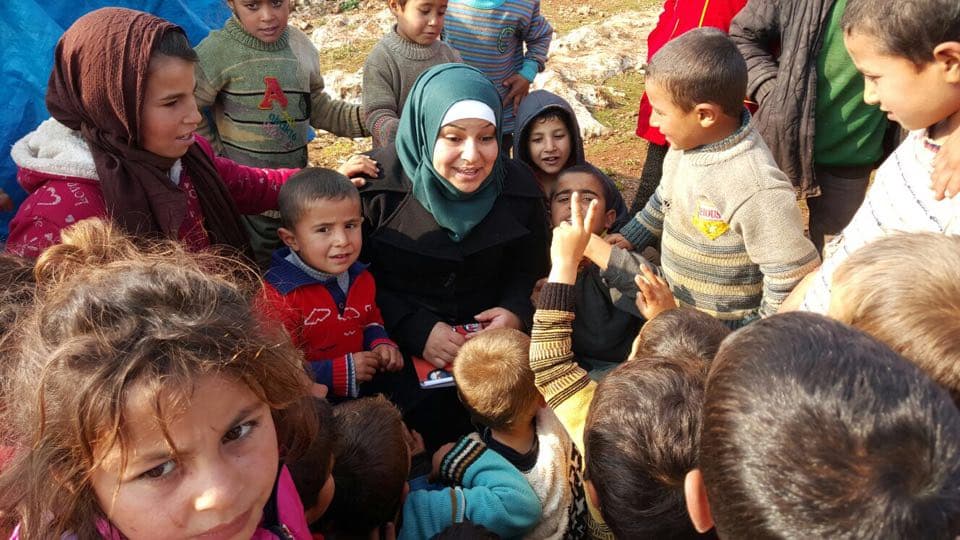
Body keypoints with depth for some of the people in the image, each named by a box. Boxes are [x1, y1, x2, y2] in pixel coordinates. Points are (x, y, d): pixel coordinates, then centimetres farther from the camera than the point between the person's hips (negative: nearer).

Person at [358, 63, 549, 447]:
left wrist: (516, 312, -12)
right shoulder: (376, 182, -11)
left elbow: (530, 271, 9)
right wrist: (415, 329, -19)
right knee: (427, 408, -27)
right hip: (398, 346, -3)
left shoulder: (517, 186, -1)